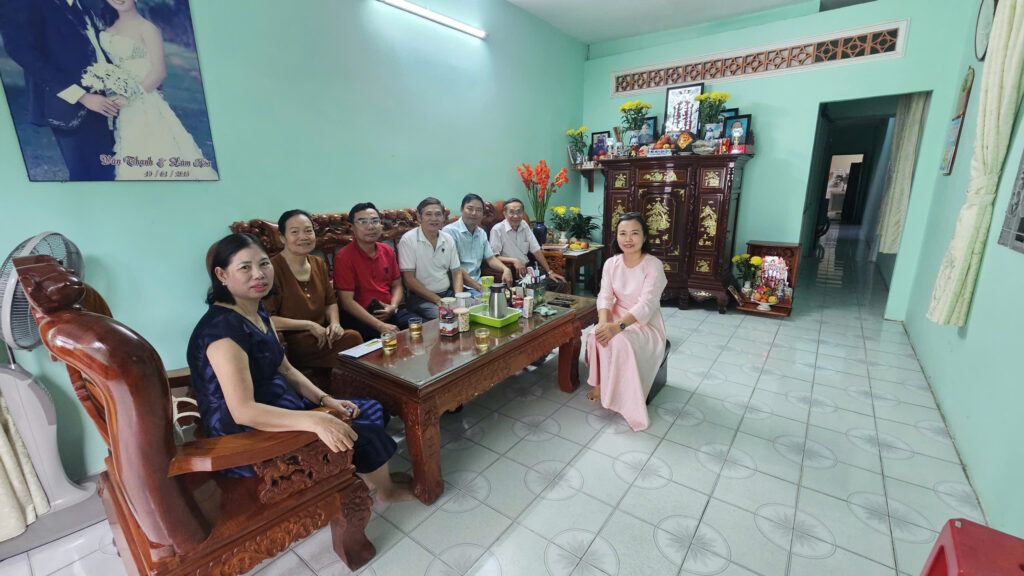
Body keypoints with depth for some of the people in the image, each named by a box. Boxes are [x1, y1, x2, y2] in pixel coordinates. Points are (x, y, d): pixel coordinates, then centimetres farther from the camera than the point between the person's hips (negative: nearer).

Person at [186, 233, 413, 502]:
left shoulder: (258, 310, 4)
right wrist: (314, 421, -45)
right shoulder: (223, 328, -26)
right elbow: (243, 410, -33)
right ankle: (388, 491, 19)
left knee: (372, 410, 7)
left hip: (276, 410, 9)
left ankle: (375, 477, 27)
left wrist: (326, 400, -4)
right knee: (363, 432, -10)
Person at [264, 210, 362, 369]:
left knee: (353, 336, -24)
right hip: (290, 342, -6)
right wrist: (309, 325, -14)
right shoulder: (272, 269, -10)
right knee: (352, 338, -26)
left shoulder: (319, 264, 13)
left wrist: (335, 323, -2)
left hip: (321, 336, 6)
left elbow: (331, 301, 18)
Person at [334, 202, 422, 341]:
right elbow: (347, 301, -13)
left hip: (388, 312, 6)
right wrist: (380, 326, -22)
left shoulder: (387, 251, 11)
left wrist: (393, 306, -6)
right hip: (360, 316, -6)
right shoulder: (343, 257, -8)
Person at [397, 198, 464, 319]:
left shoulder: (448, 239, 9)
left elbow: (457, 272, 11)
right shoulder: (408, 240, -7)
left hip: (448, 292, 6)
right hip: (421, 297, -5)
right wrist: (437, 300, -14)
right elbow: (409, 280, -11)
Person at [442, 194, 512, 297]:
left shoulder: (482, 233, 17)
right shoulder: (450, 231, -8)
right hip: (459, 285, -7)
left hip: (478, 283, 7)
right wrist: (479, 288, -19)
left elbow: (490, 259, 18)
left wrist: (505, 269, -5)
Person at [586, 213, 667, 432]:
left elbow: (646, 305, -26)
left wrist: (617, 326, -40)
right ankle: (601, 384, -5)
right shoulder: (611, 264, 0)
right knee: (595, 336, -26)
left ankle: (619, 397, -9)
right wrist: (603, 322, -28)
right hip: (618, 318, 4)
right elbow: (605, 296, -7)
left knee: (620, 342, -32)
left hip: (646, 324, -4)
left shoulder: (654, 266, -16)